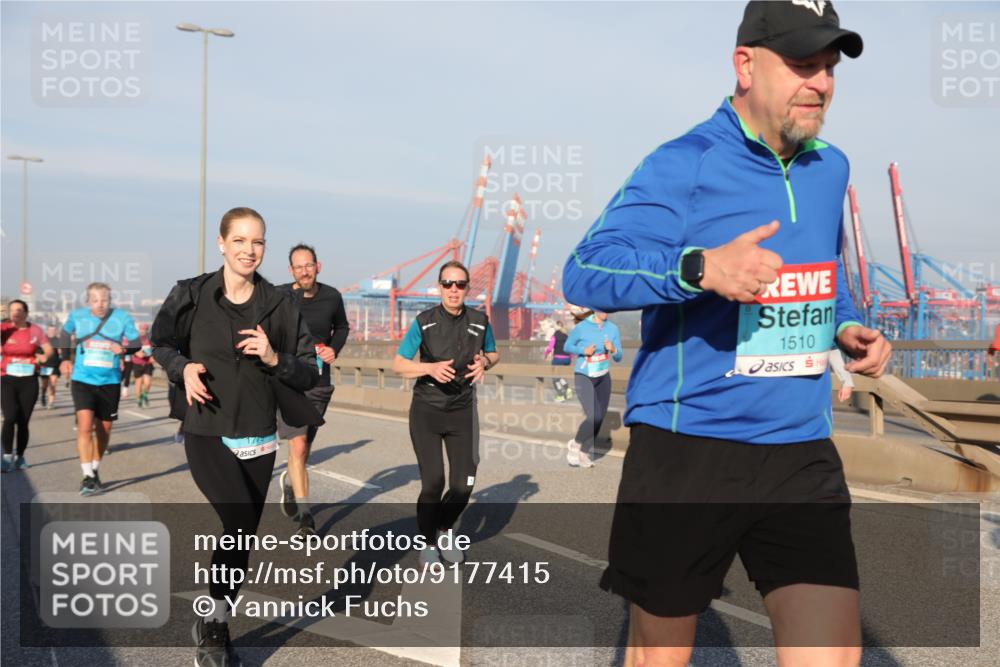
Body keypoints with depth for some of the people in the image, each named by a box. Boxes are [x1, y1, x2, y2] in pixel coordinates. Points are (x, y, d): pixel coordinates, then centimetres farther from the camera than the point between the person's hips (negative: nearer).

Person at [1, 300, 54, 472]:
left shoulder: (35, 330, 2)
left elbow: (49, 349, 8)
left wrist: (44, 356, -14)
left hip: (29, 381, 1)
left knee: (23, 421, 5)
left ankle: (20, 457, 20)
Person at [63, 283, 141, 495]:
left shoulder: (122, 318, -6)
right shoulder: (77, 316, -1)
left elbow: (136, 344, -5)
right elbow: (66, 335, 20)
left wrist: (124, 349, -25)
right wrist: (68, 358, 13)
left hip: (109, 382, 1)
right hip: (82, 380, -1)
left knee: (104, 430, 12)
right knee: (85, 426, -17)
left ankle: (95, 471, 33)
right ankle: (87, 477, -14)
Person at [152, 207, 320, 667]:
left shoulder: (278, 305, 1)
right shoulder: (191, 295, -4)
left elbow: (308, 372, 4)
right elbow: (161, 342, 12)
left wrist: (274, 358, -16)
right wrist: (184, 366, -8)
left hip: (258, 439, 3)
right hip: (206, 435, -3)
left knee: (240, 535, 10)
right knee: (241, 520, -22)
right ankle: (215, 623, 0)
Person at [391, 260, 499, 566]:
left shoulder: (479, 321, -4)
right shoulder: (424, 322, -11)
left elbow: (493, 353, 13)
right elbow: (398, 364, -6)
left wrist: (484, 362, -10)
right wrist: (430, 368, -24)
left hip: (462, 411, 3)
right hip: (426, 411, -2)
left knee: (463, 484, 1)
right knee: (433, 482, -8)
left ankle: (445, 530, 32)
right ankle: (428, 541, 19)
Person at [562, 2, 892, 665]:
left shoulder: (831, 169, 11)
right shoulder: (684, 165, -10)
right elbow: (583, 272, -21)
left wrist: (847, 325, 9)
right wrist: (700, 266, -36)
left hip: (803, 454, 5)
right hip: (686, 450, -4)